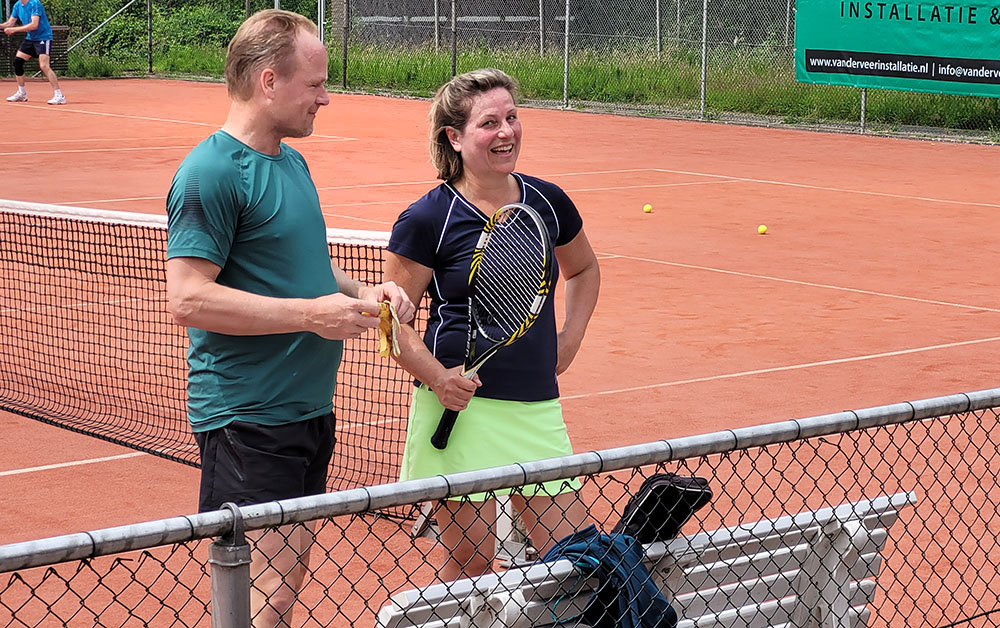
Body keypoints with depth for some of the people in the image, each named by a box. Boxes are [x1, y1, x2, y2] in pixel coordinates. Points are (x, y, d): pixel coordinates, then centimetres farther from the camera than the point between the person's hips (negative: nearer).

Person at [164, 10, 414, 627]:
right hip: (247, 420, -9)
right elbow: (189, 299, -22)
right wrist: (311, 314, -21)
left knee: (290, 572, 15)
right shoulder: (211, 173, -15)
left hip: (309, 408, 10)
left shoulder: (292, 161, 14)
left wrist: (362, 291, 7)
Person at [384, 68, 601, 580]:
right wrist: (437, 377, -16)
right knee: (470, 565, 0)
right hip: (461, 409, -4)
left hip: (538, 407, 5)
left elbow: (583, 270, 27)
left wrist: (569, 338, 13)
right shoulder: (427, 220, -7)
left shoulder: (548, 202, 7)